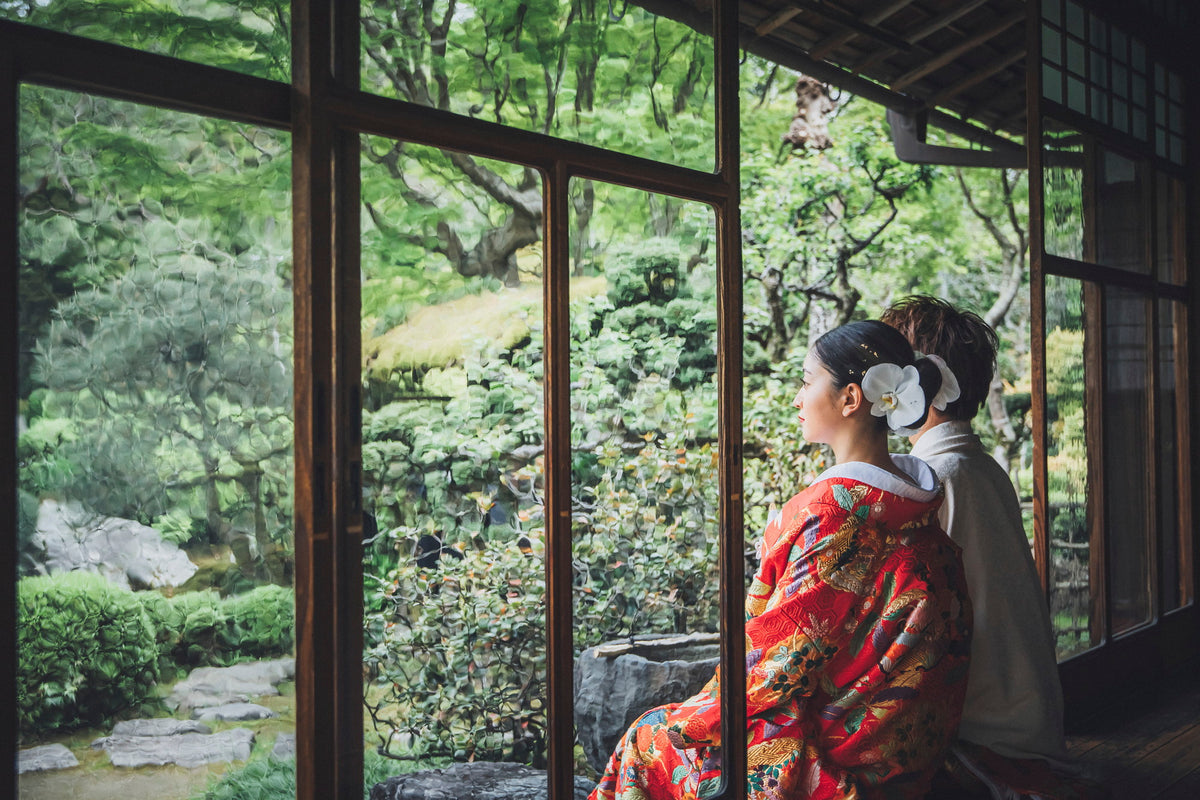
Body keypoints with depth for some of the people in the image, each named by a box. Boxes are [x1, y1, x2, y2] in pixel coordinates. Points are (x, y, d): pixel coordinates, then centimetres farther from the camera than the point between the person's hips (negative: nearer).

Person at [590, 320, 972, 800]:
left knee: (648, 742, 10)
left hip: (837, 756, -8)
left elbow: (782, 657, -20)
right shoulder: (914, 498, 2)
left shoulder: (833, 510, -25)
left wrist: (693, 717, -3)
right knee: (670, 726, 21)